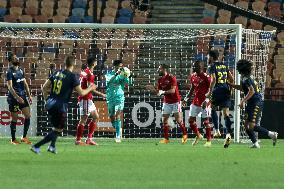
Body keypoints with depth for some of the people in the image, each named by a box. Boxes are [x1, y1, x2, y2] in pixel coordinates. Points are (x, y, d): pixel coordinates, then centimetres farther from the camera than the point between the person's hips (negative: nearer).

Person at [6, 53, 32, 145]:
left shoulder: (20, 70, 11)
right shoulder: (9, 72, -11)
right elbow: (10, 87, -18)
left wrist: (29, 95, 10)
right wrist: (17, 97, -27)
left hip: (23, 96, 6)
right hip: (14, 98, -6)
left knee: (28, 116, 0)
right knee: (14, 119, 1)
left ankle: (24, 137, 10)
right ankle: (13, 139, 12)